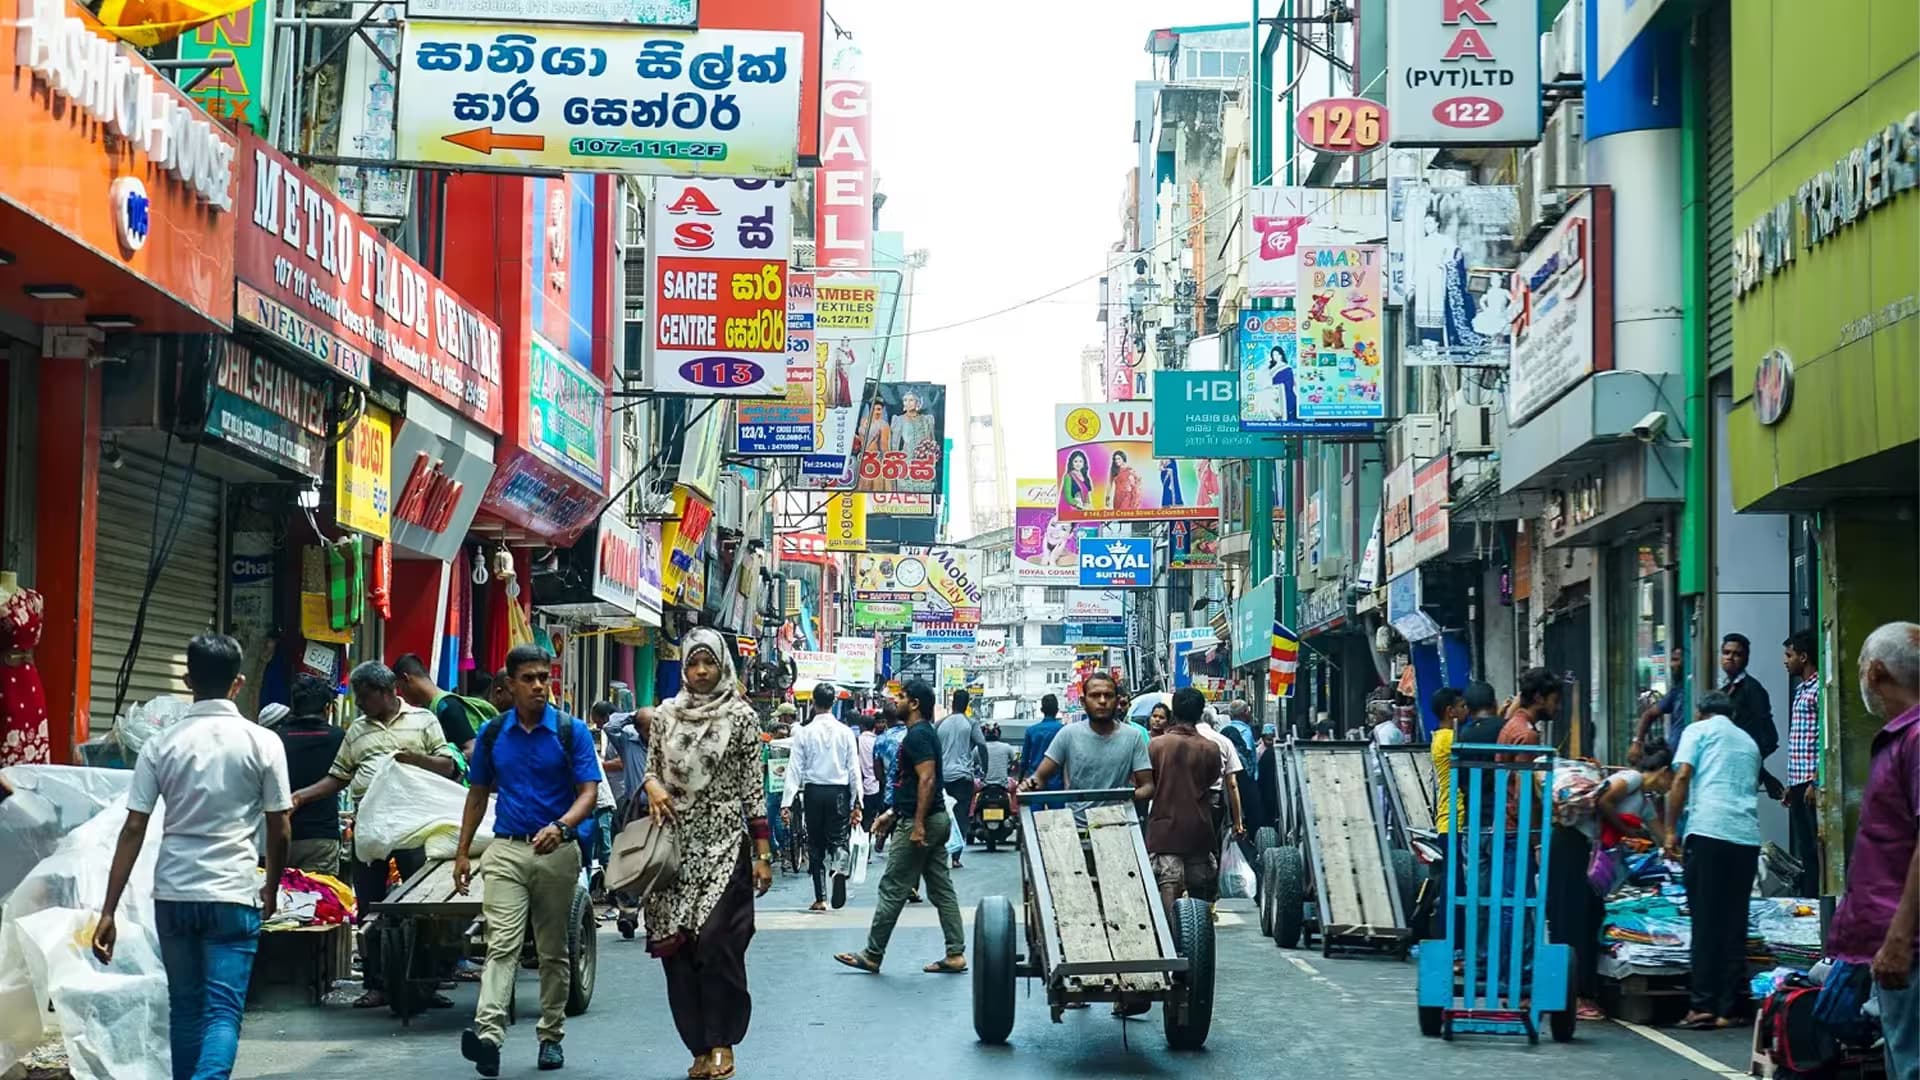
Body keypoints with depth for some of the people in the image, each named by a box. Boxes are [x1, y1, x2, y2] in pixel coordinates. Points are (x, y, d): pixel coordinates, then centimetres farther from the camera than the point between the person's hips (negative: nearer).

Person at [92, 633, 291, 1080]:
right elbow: (280, 830, 1)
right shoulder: (262, 742, -4)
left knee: (185, 1008, 17)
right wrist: (272, 887, 18)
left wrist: (109, 911, 1)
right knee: (222, 1012, -5)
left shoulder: (162, 744, 1)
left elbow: (133, 830, -1)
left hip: (173, 894, 3)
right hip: (233, 895, -3)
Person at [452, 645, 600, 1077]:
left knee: (553, 951, 9)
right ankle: (488, 1035, -26)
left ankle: (551, 1037, 19)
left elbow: (589, 791, -6)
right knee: (502, 944, -13)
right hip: (506, 850, 1)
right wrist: (462, 852, 10)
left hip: (558, 851, -1)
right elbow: (478, 794, 15)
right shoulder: (492, 733, 6)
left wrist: (560, 827, -25)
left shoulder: (572, 731, -1)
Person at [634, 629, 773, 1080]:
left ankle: (721, 1043, 0)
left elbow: (753, 786, -1)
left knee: (716, 941, -12)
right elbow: (652, 769, 17)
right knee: (676, 945, 3)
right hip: (676, 843, 4)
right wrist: (653, 786, -8)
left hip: (724, 843, -4)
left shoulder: (740, 715, -1)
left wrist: (763, 853, -4)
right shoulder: (667, 715, 8)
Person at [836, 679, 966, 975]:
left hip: (919, 822, -10)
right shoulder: (923, 732, 16)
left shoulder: (917, 735, -16)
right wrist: (892, 813, 22)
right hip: (935, 821, 10)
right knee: (941, 889, 8)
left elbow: (927, 780, -24)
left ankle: (872, 956, 4)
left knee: (892, 890, -2)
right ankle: (955, 954, 7)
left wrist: (918, 825, -26)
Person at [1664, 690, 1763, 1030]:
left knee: (1706, 922, -3)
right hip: (1747, 835, 4)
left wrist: (1671, 829, -1)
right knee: (1735, 923, 6)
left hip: (1708, 830, -4)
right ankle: (1728, 1008, 4)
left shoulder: (1698, 730, 11)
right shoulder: (1749, 742, 27)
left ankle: (1704, 1005, -7)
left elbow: (1682, 776, -2)